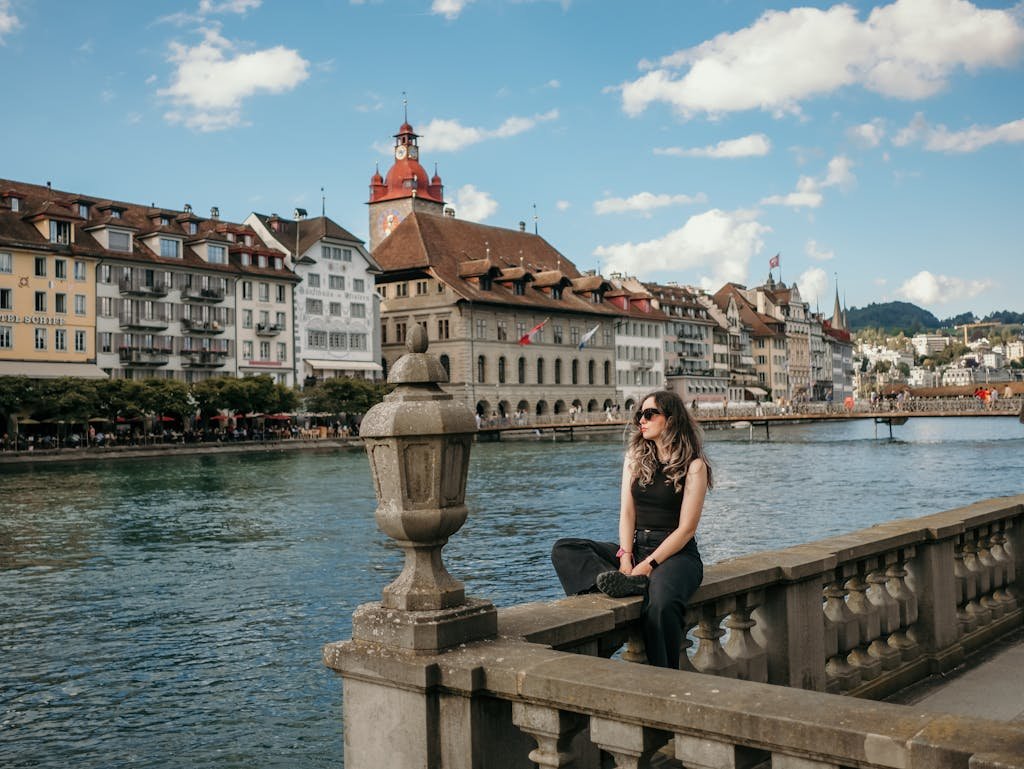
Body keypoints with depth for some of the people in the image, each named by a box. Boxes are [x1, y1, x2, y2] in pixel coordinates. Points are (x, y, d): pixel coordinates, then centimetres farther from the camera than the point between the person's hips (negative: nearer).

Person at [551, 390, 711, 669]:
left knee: (662, 604, -38)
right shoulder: (635, 457, 13)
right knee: (564, 550, -13)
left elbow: (686, 528, -10)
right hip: (636, 546, 6)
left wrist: (648, 565, -18)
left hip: (676, 552, -6)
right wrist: (625, 557, -11)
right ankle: (628, 583, -33)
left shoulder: (694, 466, -4)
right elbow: (627, 513, 5)